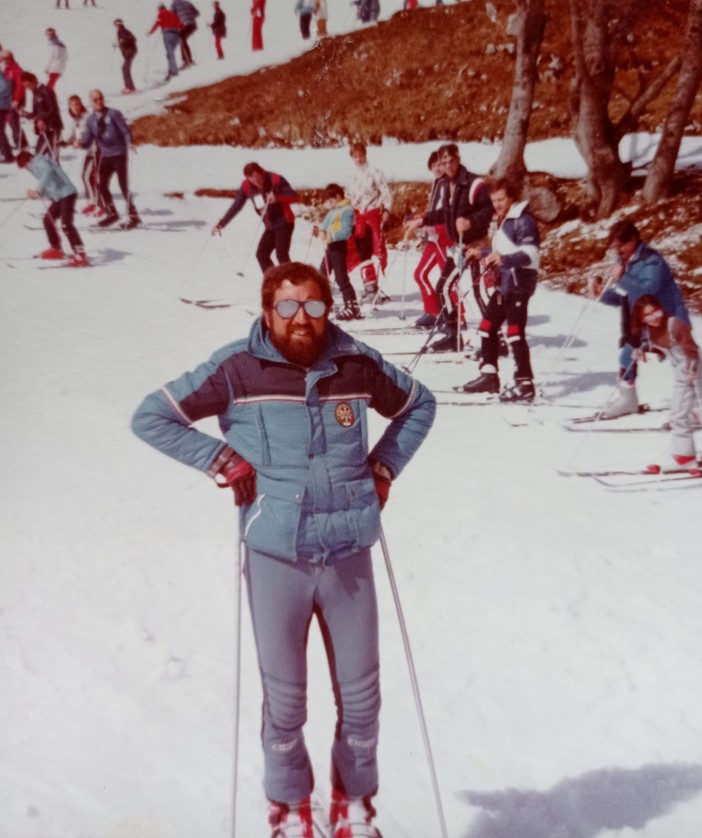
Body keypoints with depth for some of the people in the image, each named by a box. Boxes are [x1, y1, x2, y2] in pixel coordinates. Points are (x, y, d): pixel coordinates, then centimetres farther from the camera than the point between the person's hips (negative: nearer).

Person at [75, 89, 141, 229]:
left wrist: (129, 142, -33)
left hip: (119, 154, -5)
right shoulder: (91, 120, 6)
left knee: (123, 185, -5)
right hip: (105, 156, 5)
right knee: (102, 186, 5)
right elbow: (88, 141, 3)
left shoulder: (114, 113, -6)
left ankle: (133, 216, 4)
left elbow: (125, 129, -13)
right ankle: (111, 213, 24)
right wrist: (80, 143, -19)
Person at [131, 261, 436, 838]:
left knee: (361, 696, 12)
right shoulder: (237, 369, -8)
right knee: (284, 701, 9)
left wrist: (384, 466, 5)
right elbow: (150, 417, -2)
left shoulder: (358, 364, -1)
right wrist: (222, 460, -9)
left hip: (349, 557, 2)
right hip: (276, 559, -2)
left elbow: (420, 405, 17)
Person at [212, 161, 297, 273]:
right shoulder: (246, 186, -5)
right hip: (270, 226, 6)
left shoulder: (275, 180, -17)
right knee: (261, 254, 3)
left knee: (281, 254, -17)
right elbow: (236, 206, 3)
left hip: (284, 223, -6)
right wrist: (221, 223, -1)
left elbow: (294, 197, -20)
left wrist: (277, 197, -38)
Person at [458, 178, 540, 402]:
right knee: (487, 327, 13)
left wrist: (504, 258, -37)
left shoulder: (523, 221, -11)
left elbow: (529, 255, -23)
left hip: (519, 284, -10)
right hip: (504, 283, 10)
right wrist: (482, 254, 22)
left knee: (515, 333, -13)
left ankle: (525, 384, -9)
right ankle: (489, 375, 24)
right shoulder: (502, 221, 19)